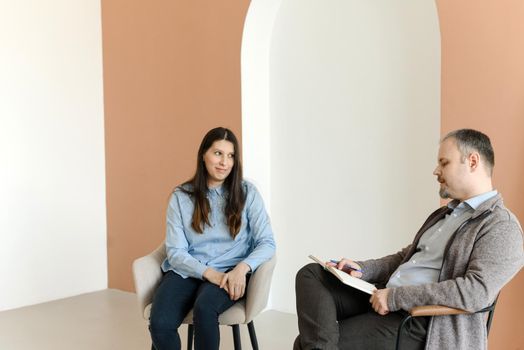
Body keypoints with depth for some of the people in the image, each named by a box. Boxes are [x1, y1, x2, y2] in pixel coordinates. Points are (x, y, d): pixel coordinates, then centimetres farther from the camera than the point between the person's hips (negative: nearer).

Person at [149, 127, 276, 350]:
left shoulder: (247, 193, 4)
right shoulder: (181, 197, 5)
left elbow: (267, 243, 0)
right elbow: (175, 251, 0)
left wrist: (242, 268, -20)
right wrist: (209, 273, -17)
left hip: (229, 272, -1)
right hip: (186, 271, 1)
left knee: (204, 308, -35)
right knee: (159, 324, -29)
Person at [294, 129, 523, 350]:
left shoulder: (502, 227, -9)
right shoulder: (444, 214, 21)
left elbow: (476, 291, -22)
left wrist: (396, 297, -22)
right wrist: (363, 269, 5)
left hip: (419, 321, -9)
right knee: (310, 275, -11)